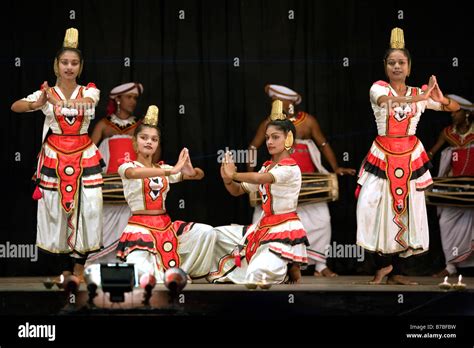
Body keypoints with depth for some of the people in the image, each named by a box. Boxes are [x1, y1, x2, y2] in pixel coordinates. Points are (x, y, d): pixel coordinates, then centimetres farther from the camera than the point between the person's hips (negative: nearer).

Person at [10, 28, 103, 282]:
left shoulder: (89, 91, 2)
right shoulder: (46, 93, 1)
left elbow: (86, 102, -23)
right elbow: (15, 106, -13)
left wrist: (58, 102, -42)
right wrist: (36, 104, -36)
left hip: (84, 157, 0)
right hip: (55, 157, 0)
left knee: (85, 209, -5)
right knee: (57, 209, 2)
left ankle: (79, 268, 4)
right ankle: (66, 270, 10)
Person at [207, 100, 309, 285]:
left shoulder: (291, 169, -15)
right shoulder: (266, 167, 12)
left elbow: (258, 178, -31)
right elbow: (238, 191, 13)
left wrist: (233, 174, -16)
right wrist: (227, 179, -10)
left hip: (284, 229, -9)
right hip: (264, 226, 9)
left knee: (258, 274, -27)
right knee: (217, 235, 9)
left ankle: (290, 267, 3)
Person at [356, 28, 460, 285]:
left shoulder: (419, 94, 7)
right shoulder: (378, 88, -3)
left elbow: (455, 108, 9)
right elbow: (385, 100, -27)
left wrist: (441, 100, -14)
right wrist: (421, 97, -35)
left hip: (410, 157, 3)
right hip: (383, 156, -3)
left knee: (407, 210, 4)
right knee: (379, 209, -9)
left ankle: (393, 272, 12)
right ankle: (383, 265, 9)